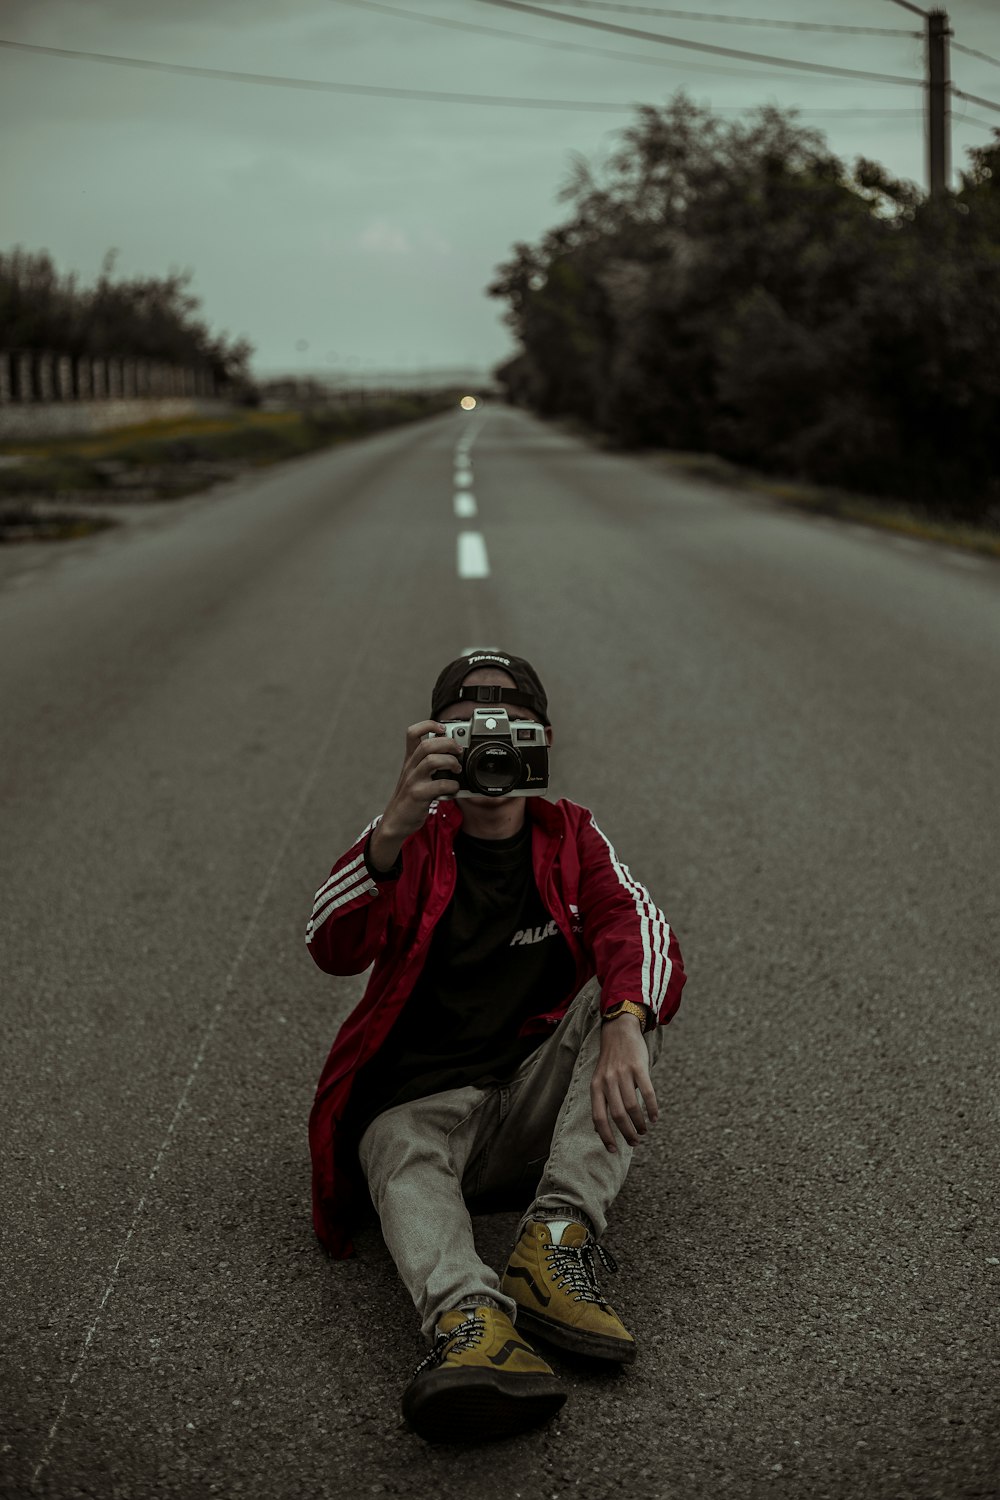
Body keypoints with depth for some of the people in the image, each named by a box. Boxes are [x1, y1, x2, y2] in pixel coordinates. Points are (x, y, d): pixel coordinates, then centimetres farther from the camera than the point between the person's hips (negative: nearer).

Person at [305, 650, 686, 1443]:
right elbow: (332, 949, -12)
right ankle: (471, 1320, -62)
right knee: (404, 1155, -33)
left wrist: (625, 1028, -34)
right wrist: (397, 827, -31)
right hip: (423, 1102, -1)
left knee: (628, 986, -21)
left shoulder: (570, 836, 12)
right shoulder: (410, 842, 8)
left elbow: (637, 922, -10)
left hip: (540, 1103, 2)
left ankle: (556, 1240, -33)